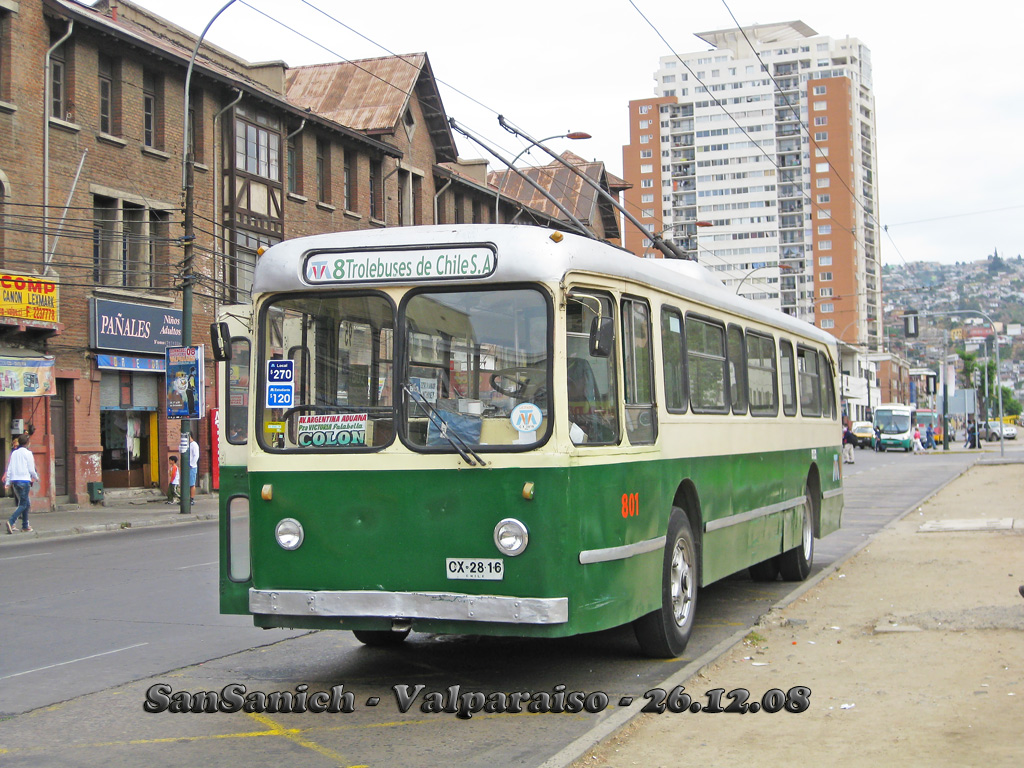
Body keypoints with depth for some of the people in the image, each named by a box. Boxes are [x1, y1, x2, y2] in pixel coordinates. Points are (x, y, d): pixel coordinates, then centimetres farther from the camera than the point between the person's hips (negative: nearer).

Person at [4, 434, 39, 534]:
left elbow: (9, 468, 10)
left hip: (15, 481, 6)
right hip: (24, 480, -6)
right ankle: (11, 522, -23)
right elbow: (31, 469, -5)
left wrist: (8, 482, 15)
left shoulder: (14, 453, 10)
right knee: (23, 505, -5)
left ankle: (25, 526, 16)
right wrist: (36, 478, 13)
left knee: (26, 503, 16)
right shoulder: (28, 453, -5)